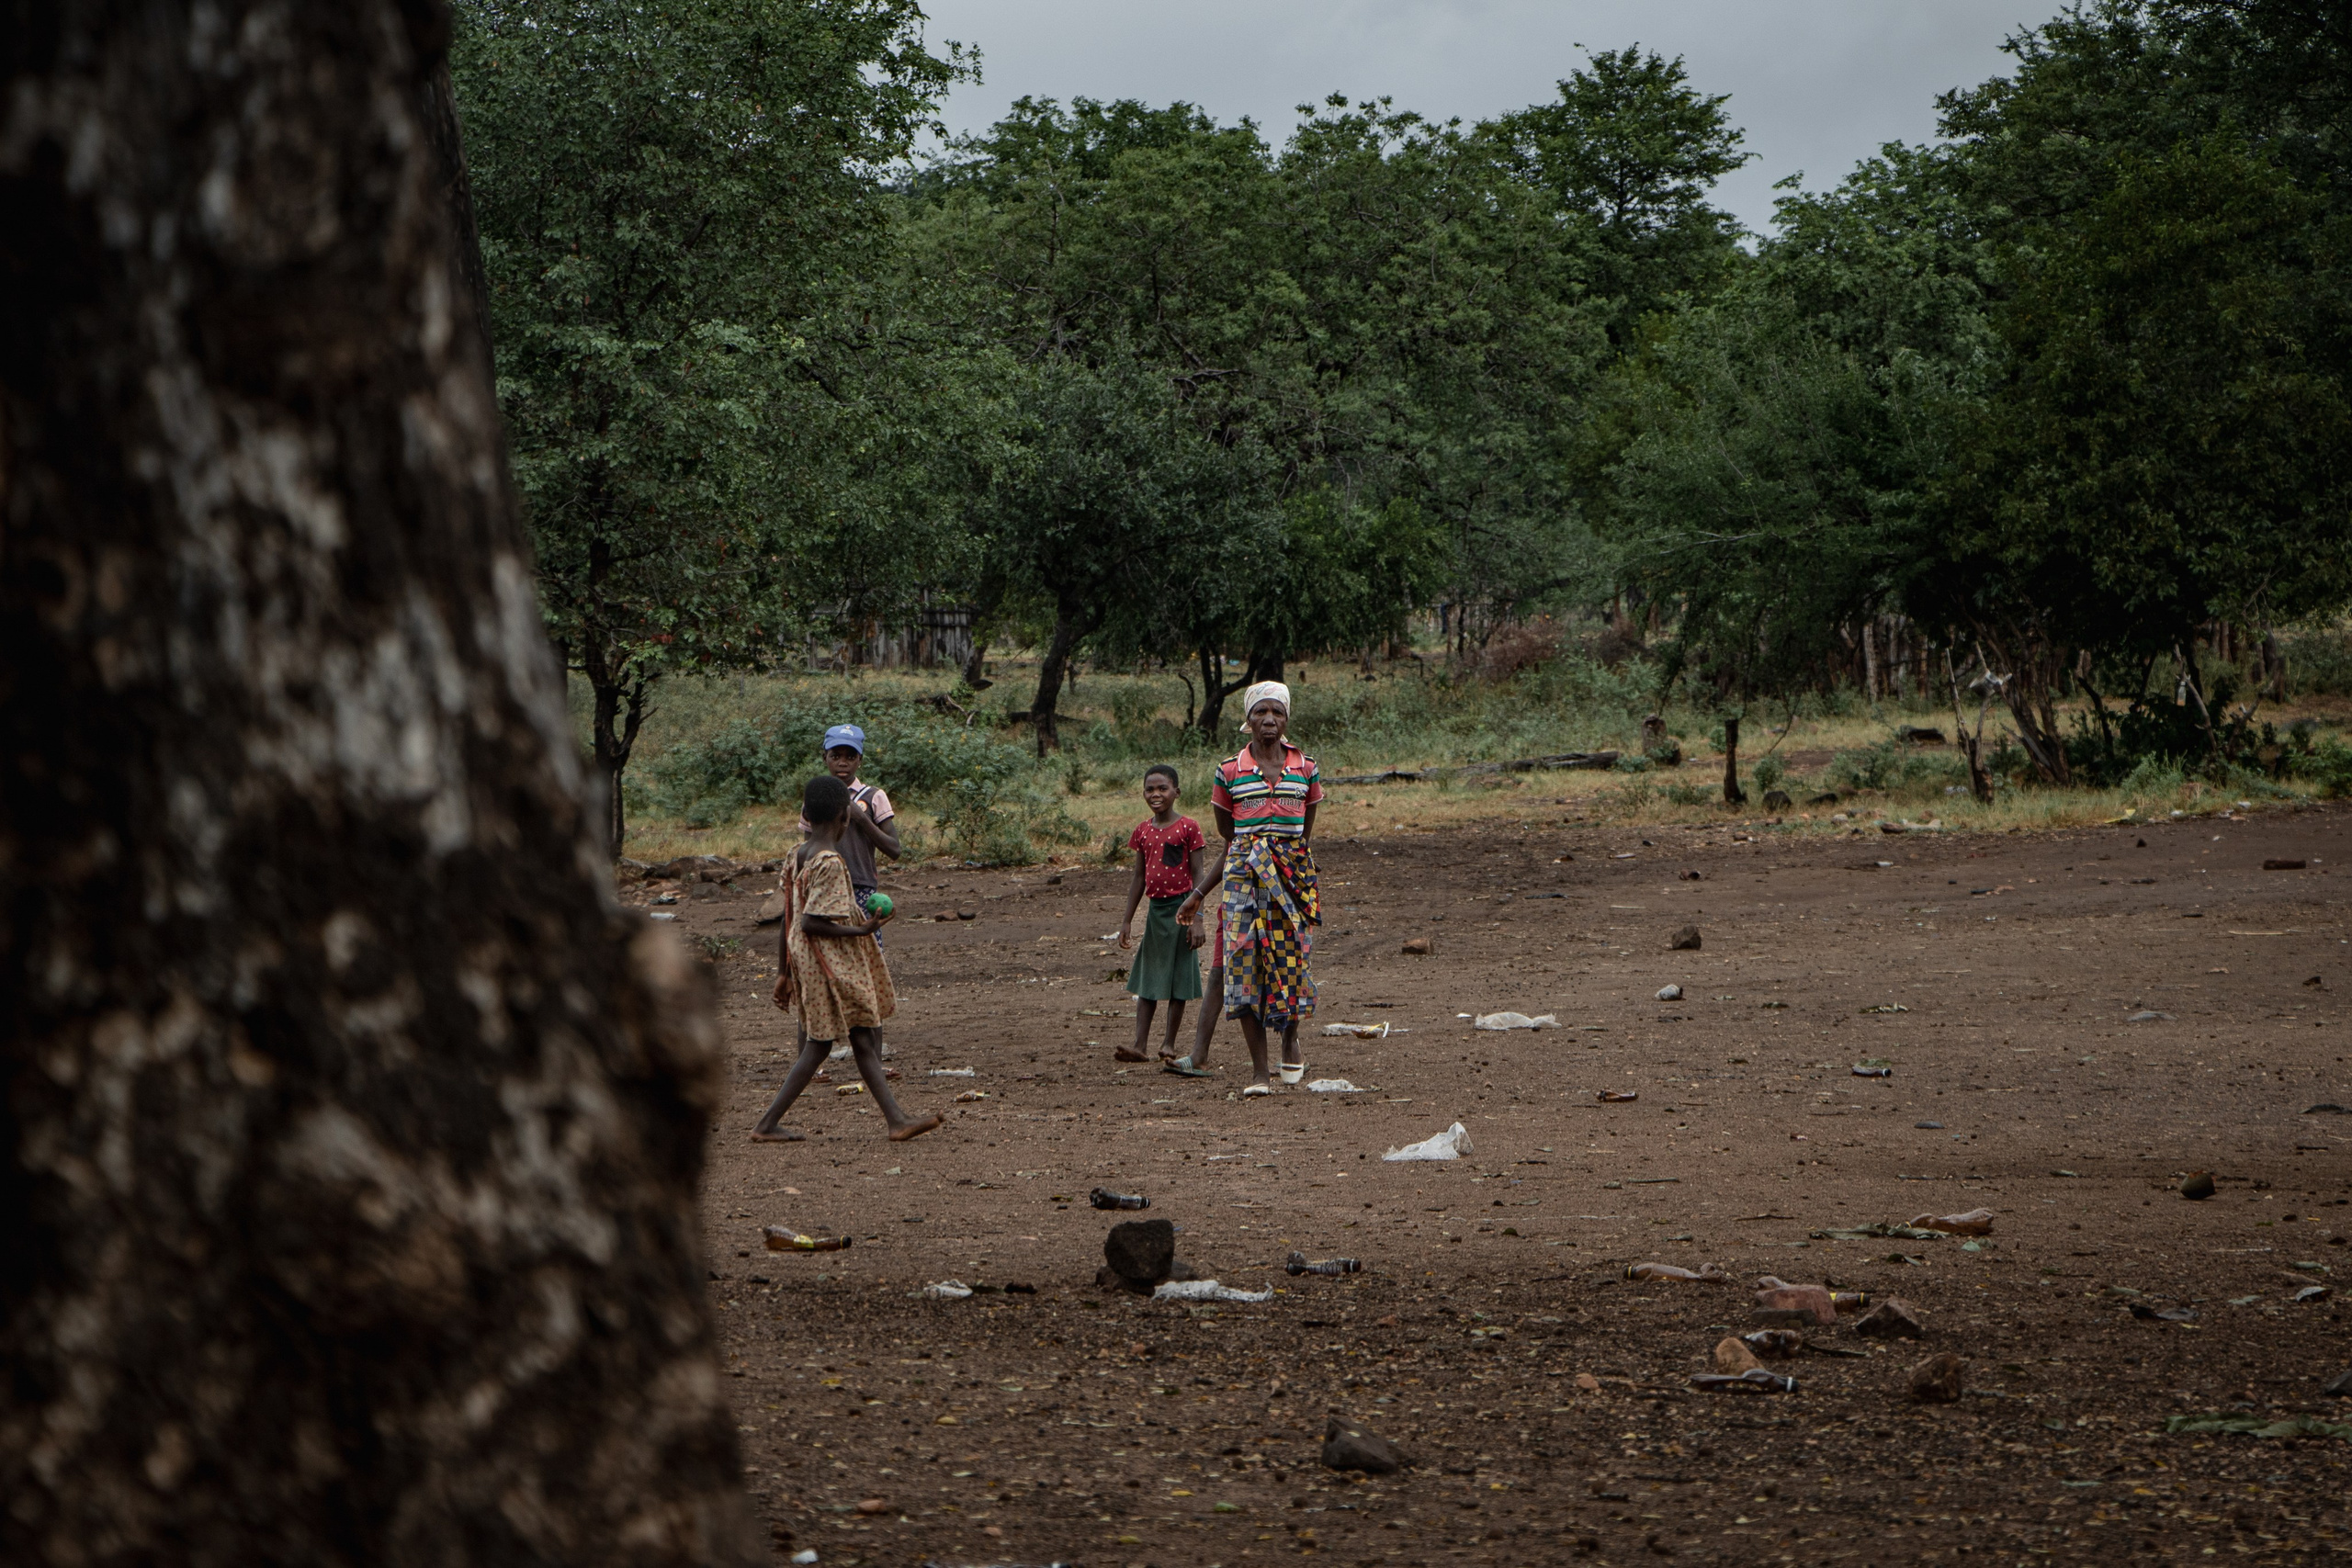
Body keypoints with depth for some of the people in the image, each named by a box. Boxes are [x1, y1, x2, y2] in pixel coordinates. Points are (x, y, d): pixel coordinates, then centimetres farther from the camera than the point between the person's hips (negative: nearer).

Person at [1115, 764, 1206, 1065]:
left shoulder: (1188, 828, -7)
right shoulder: (1143, 832, 7)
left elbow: (1197, 875, -8)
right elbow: (1139, 877, 14)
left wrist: (1196, 918, -13)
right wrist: (1127, 920, 13)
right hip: (1155, 909, 5)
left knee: (1179, 980, 2)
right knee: (1147, 981, 4)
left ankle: (1170, 1045, 9)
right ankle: (1139, 1045, 2)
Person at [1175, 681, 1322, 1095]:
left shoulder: (1306, 769, 9)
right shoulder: (1229, 772, 6)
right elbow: (1229, 841, 12)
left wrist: (1310, 885, 17)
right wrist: (1198, 895, 10)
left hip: (1294, 873, 1)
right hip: (1244, 873, -1)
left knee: (1292, 956, -4)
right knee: (1244, 961, -8)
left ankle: (1290, 1036, 28)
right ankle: (1258, 1071, -3)